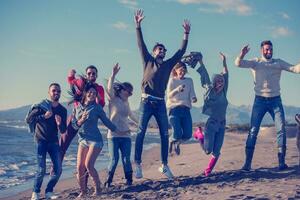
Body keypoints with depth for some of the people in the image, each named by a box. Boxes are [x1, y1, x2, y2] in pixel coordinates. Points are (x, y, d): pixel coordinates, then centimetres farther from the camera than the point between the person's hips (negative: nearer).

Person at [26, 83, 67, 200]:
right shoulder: (42, 106, -7)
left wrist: (59, 124, -20)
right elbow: (28, 120, -13)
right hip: (41, 141, -4)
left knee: (58, 169, -4)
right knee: (41, 170, -12)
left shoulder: (62, 110, 2)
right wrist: (44, 116, -24)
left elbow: (63, 131, 3)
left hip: (53, 141, 4)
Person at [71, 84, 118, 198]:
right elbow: (74, 125, 7)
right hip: (82, 140, 4)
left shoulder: (97, 107, -1)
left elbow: (106, 121, 8)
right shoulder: (77, 108, 9)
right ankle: (83, 191, 12)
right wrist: (81, 120, -12)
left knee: (88, 164, -17)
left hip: (95, 140, -4)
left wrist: (118, 130, 14)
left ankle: (97, 188, -1)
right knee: (80, 167, -3)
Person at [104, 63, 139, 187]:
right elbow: (109, 89, -22)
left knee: (126, 160, 2)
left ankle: (129, 180, 12)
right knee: (114, 160, -6)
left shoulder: (126, 103, 16)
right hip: (113, 135, -5)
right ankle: (108, 182, 8)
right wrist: (113, 75, -34)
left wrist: (139, 123, 46)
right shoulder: (113, 99, -2)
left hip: (126, 135, 5)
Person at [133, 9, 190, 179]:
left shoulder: (168, 64, 16)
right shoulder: (148, 61, 10)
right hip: (147, 101, -3)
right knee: (141, 132, -7)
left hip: (160, 103, 4)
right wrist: (138, 25, -5)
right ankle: (138, 165, -6)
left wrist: (186, 34, 13)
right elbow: (141, 44, 3)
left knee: (165, 134, 2)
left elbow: (181, 52, 16)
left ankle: (165, 165, 9)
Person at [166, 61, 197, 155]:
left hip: (186, 109, 4)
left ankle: (177, 143, 29)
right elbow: (169, 95, -9)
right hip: (174, 109, -4)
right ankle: (171, 141, 20)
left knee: (188, 135, -6)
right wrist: (177, 90, -29)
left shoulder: (189, 81, 13)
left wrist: (193, 98, -20)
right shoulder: (172, 80, 3)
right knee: (177, 134, -18)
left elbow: (192, 94, 4)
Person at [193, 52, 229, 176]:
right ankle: (199, 134, 21)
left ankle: (208, 171, 16)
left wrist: (224, 62, 10)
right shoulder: (209, 91, -4)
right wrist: (200, 62, -8)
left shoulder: (223, 92, 8)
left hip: (221, 125, 4)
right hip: (210, 123, -4)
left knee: (216, 152, 0)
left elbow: (225, 77, 11)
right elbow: (205, 76, -6)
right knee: (207, 150, -5)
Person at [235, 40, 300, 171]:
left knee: (281, 129, -7)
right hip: (260, 100, -1)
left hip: (275, 100, 2)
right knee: (253, 131, -6)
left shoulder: (278, 63, 9)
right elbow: (238, 63, -10)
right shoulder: (255, 62, 5)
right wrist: (242, 55, -31)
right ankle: (247, 163, -5)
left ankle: (282, 161, -2)